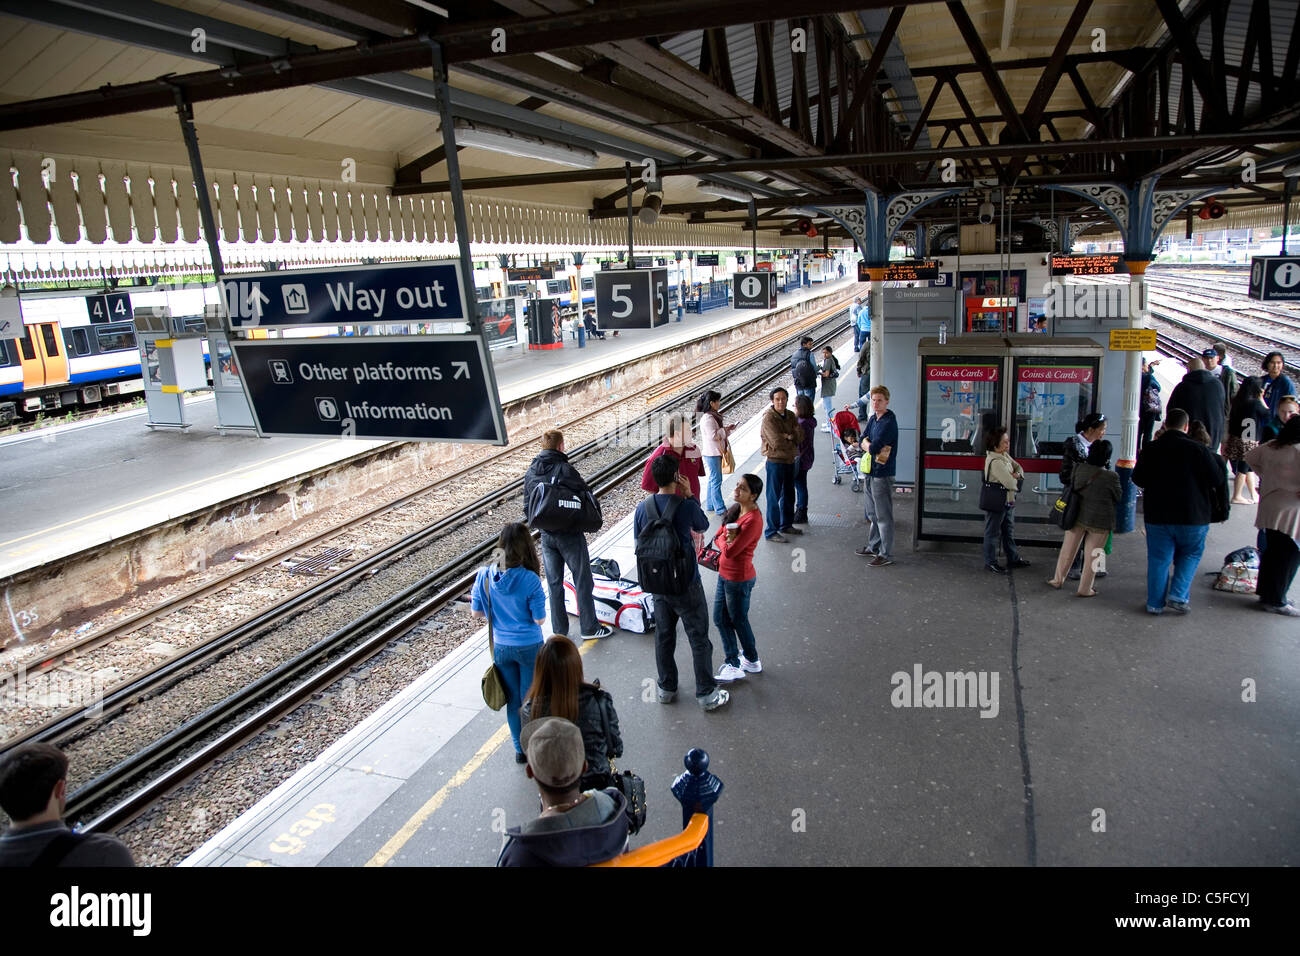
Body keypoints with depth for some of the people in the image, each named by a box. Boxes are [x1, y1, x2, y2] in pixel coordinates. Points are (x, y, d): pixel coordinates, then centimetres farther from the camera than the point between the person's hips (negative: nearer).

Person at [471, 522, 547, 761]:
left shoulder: (484, 576, -12)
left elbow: (476, 612, -2)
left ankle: (520, 750, 33)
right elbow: (539, 619, -16)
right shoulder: (529, 580, -23)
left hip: (501, 647, 3)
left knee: (513, 699, 19)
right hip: (529, 647, -3)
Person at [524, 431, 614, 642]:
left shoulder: (530, 472, 1)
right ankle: (589, 628, 15)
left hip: (546, 535, 6)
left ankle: (559, 631, 20)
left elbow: (527, 506, 7)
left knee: (554, 583, 13)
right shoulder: (565, 470, -17)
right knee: (582, 580, 7)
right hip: (570, 535, -5)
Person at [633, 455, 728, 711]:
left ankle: (666, 689, 31)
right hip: (686, 584, -4)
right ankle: (707, 694, 17)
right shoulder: (686, 506, -19)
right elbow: (703, 526, 2)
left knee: (663, 636, 18)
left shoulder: (642, 508, -6)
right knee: (699, 639, 9)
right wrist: (689, 495, 3)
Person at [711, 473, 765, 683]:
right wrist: (727, 540, -13)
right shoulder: (736, 509, 2)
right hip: (725, 574, 9)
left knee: (739, 621, 11)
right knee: (720, 618, 16)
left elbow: (729, 551, -28)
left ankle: (752, 661, 35)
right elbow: (719, 537, 8)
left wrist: (724, 540, -8)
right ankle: (733, 664, 30)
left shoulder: (753, 520, -27)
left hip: (739, 579, -9)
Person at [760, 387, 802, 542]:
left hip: (790, 460, 8)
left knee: (789, 495, 19)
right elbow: (776, 442, -24)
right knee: (774, 497, -3)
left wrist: (786, 436, -18)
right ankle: (771, 531, 5)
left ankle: (786, 525, 35)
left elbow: (800, 436, -2)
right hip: (775, 461, -8)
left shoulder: (791, 416, 7)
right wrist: (793, 440, -9)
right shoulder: (769, 417, -16)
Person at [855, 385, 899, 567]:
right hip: (871, 471, 9)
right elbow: (863, 440, 6)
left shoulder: (889, 422, -17)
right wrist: (871, 446, -13)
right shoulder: (873, 419, 11)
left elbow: (874, 448, -22)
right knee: (873, 514, 20)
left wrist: (868, 445, -2)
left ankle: (886, 555, 2)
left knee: (884, 516, -4)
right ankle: (874, 547, 33)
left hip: (883, 473, -9)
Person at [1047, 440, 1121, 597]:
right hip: (1100, 521, -3)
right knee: (1091, 556, 9)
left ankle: (1058, 579, 30)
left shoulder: (1079, 468, -9)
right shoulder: (1111, 477, -18)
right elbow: (1117, 499, -5)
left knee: (1068, 549, 18)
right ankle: (1084, 589, 19)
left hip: (1077, 516, 4)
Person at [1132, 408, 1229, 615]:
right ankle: (1178, 596, 4)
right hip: (1192, 516, -2)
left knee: (1158, 559, 9)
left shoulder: (1150, 450, -3)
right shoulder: (1197, 450, -11)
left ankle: (1155, 603, 12)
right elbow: (1218, 480, -4)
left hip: (1157, 515, 2)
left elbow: (1138, 479, 8)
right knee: (1191, 554, 17)